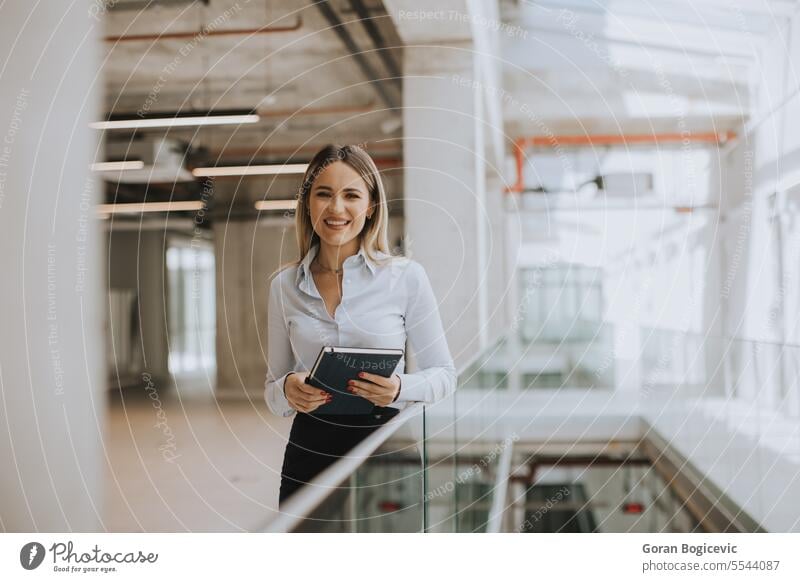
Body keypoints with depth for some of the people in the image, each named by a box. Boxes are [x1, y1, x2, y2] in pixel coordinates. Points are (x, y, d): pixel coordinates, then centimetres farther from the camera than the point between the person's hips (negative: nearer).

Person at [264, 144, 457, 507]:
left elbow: (444, 374, 0)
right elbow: (273, 393, 8)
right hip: (309, 455, 2)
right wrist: (288, 391, -16)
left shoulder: (407, 277, -7)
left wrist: (400, 388, -21)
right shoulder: (284, 286, 2)